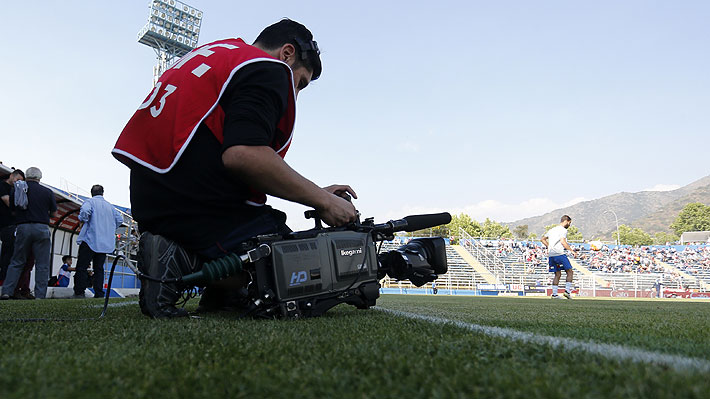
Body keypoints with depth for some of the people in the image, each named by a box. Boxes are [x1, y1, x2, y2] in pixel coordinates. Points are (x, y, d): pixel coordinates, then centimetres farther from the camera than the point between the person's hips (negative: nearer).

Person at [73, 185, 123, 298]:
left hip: (91, 240, -5)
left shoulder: (89, 202, -1)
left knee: (81, 267, 0)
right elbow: (120, 219, 13)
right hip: (105, 243, 5)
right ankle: (99, 294, 4)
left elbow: (85, 211, -22)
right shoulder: (110, 206, 15)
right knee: (99, 269, 9)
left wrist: (83, 220, -4)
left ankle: (79, 293, -5)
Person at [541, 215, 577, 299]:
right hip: (559, 254, -8)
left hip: (551, 255, 8)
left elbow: (543, 239, 26)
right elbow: (563, 242, -17)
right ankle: (567, 291, -6)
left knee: (557, 274, 12)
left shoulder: (552, 230, 21)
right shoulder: (563, 230, -4)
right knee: (570, 272, 2)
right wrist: (572, 251, -12)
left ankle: (554, 294, 5)